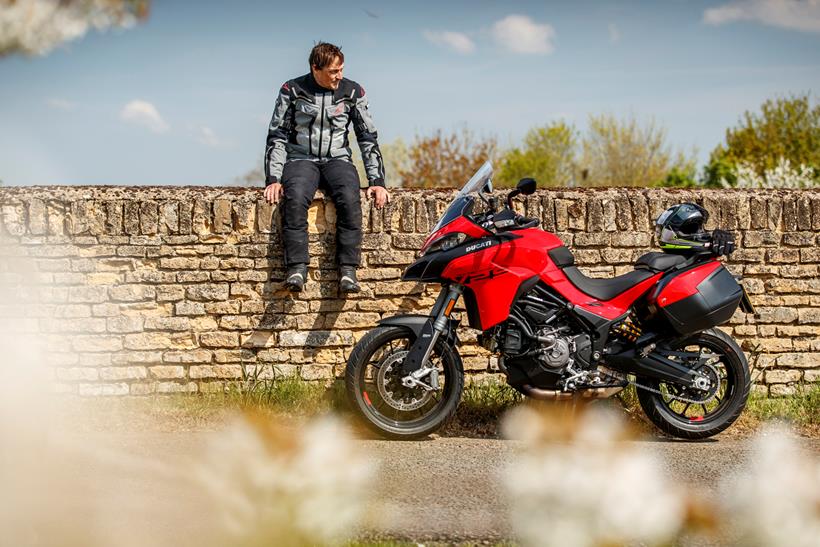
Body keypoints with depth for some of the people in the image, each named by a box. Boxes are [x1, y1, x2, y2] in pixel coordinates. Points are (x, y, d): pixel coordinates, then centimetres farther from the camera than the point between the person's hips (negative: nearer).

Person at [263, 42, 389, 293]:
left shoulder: (353, 92, 4)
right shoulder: (292, 90, 1)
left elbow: (368, 138, 7)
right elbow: (277, 136, 2)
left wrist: (377, 182, -3)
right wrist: (273, 179, -9)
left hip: (337, 160, 1)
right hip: (301, 159, -1)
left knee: (349, 199, -33)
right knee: (295, 199, -35)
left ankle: (348, 270, -31)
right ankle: (297, 267, -32)